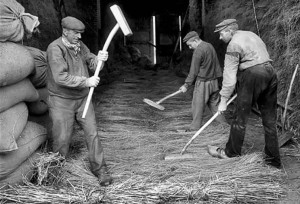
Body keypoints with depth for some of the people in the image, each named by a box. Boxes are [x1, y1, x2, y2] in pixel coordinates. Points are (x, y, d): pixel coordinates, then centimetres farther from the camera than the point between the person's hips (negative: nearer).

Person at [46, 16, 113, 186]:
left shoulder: (79, 45, 4)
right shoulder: (55, 49, -17)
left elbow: (90, 63, 5)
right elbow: (61, 77, -27)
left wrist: (99, 59, -18)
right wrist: (86, 82, -25)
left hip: (83, 98, 6)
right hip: (62, 101, -5)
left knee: (92, 133, 4)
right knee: (62, 139, 4)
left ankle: (100, 169, 16)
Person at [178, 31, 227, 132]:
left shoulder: (198, 51, -16)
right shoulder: (210, 46, 10)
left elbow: (193, 71, -14)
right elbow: (215, 65, 16)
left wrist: (186, 85, -8)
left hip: (203, 83, -8)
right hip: (214, 81, 8)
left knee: (197, 106, 2)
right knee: (214, 104, 16)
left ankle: (195, 128, 10)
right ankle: (223, 124, 22)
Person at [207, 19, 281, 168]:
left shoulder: (234, 44, -7)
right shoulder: (250, 34, 20)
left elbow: (229, 75, -12)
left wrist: (223, 100, -10)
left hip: (252, 75, -8)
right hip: (270, 73, 8)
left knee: (241, 117, 4)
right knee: (269, 119, 10)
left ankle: (231, 152, 17)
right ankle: (274, 160, 17)